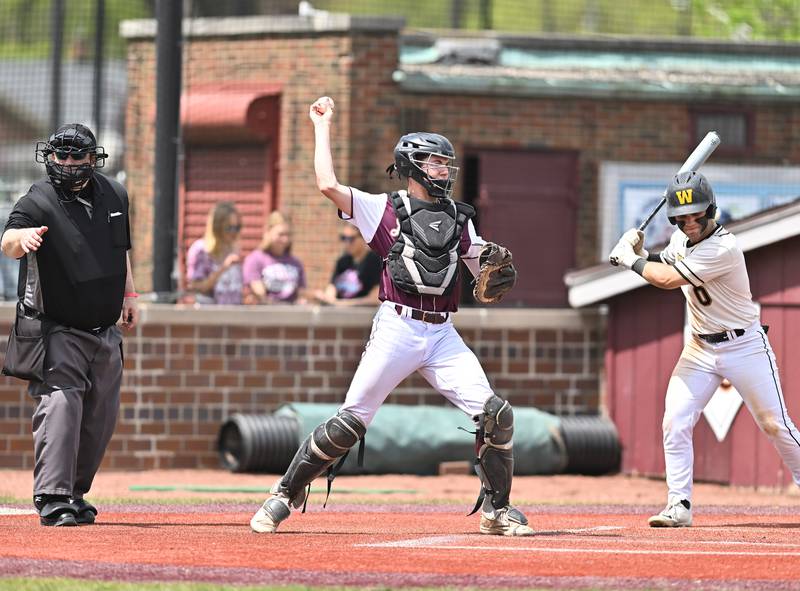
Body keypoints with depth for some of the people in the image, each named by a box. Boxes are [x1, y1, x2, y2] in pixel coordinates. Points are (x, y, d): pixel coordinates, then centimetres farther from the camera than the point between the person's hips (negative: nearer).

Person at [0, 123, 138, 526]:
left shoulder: (114, 196, 4)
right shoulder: (38, 202, -14)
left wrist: (128, 295, 16)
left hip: (105, 330, 6)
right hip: (58, 330, -6)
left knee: (100, 416, 10)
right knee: (60, 404, -20)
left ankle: (74, 493, 23)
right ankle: (52, 498, -22)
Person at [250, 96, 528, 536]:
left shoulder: (459, 219, 18)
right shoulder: (384, 209, 5)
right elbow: (328, 185, -9)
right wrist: (323, 125, 0)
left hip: (443, 335, 4)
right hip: (397, 329, -4)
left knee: (496, 415, -10)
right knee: (349, 422, -7)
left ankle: (496, 510, 5)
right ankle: (284, 496, 7)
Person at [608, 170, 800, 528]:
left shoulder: (724, 249, -26)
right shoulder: (682, 239, 1)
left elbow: (668, 280, -26)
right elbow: (664, 266, 19)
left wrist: (629, 258, -12)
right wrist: (640, 253, -2)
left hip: (744, 346, -6)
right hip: (700, 348, 6)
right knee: (675, 423, -7)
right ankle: (679, 505, -4)